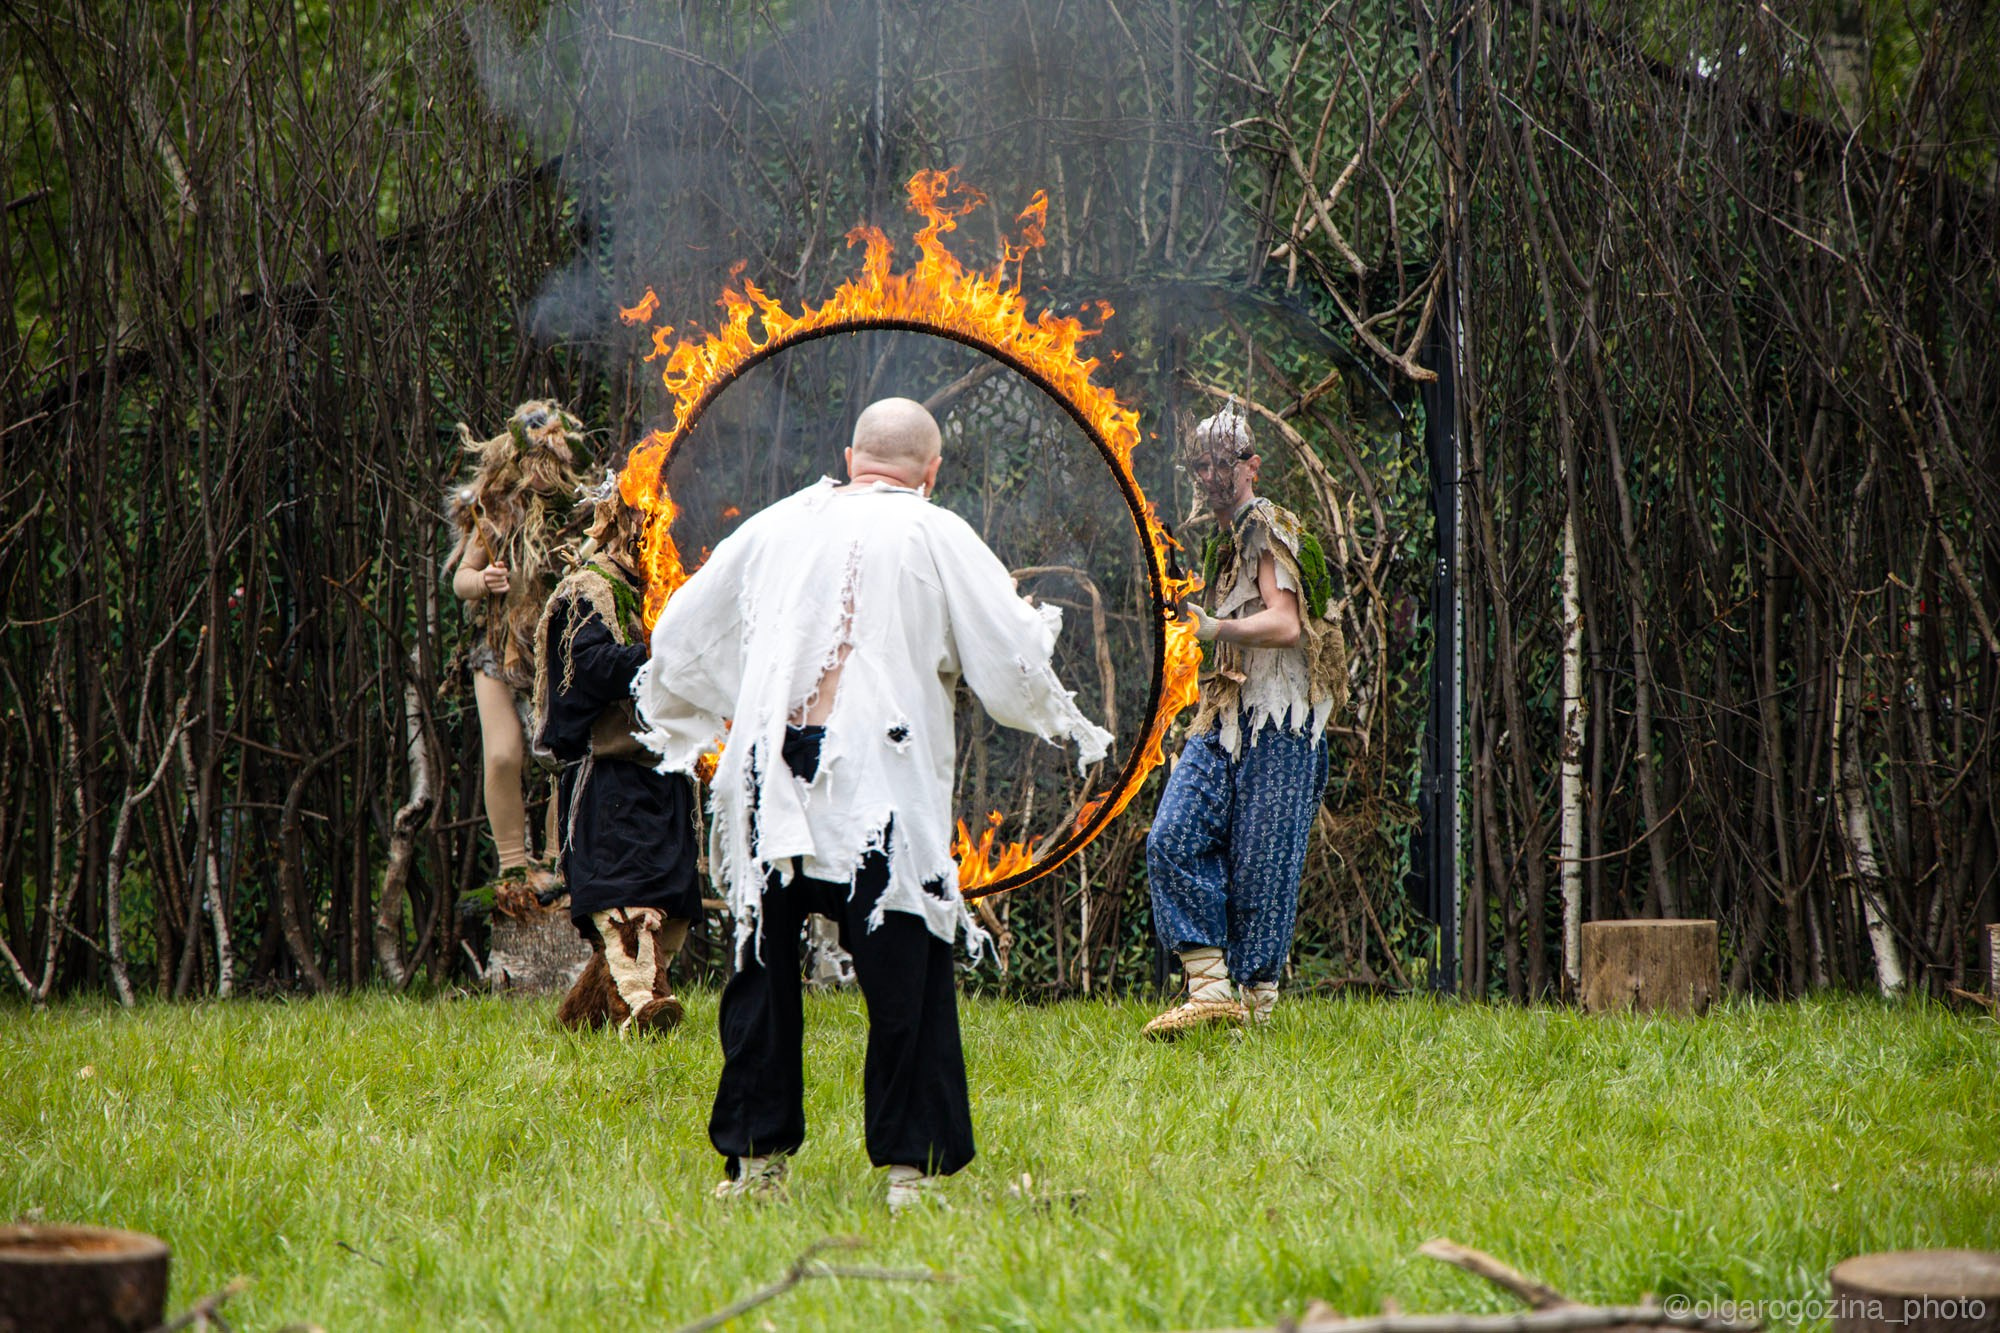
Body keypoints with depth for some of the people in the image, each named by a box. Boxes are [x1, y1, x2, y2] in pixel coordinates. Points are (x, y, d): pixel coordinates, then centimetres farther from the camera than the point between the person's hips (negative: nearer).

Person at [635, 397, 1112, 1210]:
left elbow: (679, 636, 21)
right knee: (906, 979, 2)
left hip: (770, 786, 3)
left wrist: (677, 725, 39)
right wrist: (1064, 724, 21)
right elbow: (1013, 667, 0)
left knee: (764, 972, 12)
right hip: (885, 792, -3)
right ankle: (910, 1167, 0)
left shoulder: (774, 527, 13)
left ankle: (756, 1159, 14)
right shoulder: (936, 537, 2)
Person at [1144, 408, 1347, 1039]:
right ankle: (1210, 989, -10)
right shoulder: (1229, 542, 22)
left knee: (1261, 868, -7)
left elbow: (1286, 625, -20)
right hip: (1224, 724, 8)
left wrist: (1219, 628, -33)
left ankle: (1256, 1004, 1)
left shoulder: (1269, 529, -6)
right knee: (1173, 839, -8)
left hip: (1277, 726, -8)